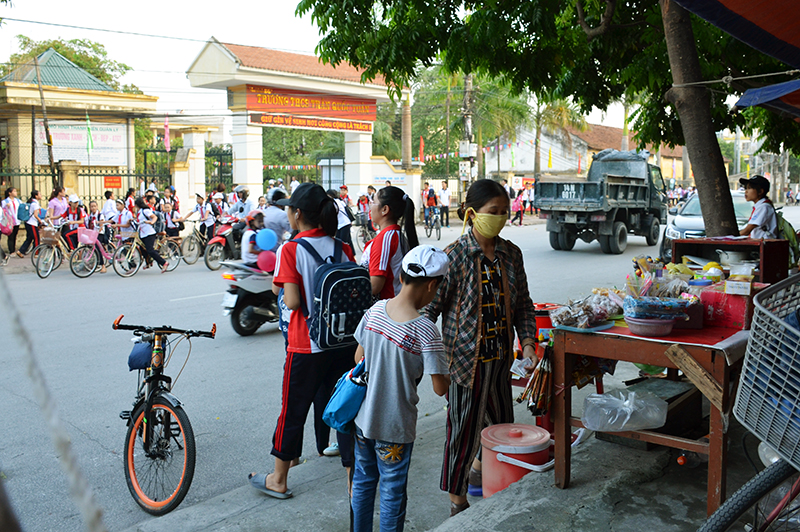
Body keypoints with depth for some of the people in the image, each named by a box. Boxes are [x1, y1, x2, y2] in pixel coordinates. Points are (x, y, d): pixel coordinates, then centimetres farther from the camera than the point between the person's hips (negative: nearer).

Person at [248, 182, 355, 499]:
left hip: (306, 346, -4)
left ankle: (278, 481, 29)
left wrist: (279, 289, 2)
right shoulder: (342, 247, 2)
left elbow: (292, 301, -17)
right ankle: (354, 481, 19)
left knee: (292, 412, 12)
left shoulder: (290, 250, -12)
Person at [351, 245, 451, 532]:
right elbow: (440, 388, -19)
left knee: (362, 482, 23)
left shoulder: (375, 310, -6)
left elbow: (359, 357, 5)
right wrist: (447, 369, 2)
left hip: (362, 417, 6)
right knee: (392, 493, 13)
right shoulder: (426, 331, -23)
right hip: (394, 427, -6)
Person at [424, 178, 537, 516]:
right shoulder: (454, 256, -15)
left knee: (501, 424, 19)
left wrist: (528, 345, -2)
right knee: (464, 427, 3)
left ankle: (480, 471, 49)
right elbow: (430, 308, -13)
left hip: (500, 357, 6)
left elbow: (523, 304, 8)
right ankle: (457, 501, 24)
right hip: (467, 358, -6)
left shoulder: (511, 254, 2)